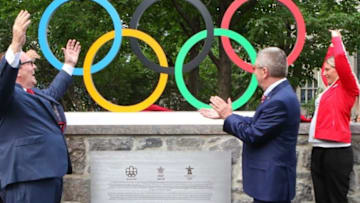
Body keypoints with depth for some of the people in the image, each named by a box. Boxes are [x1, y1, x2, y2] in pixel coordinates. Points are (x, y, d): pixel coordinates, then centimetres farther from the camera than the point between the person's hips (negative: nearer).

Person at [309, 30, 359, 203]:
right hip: (319, 150, 8)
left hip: (336, 151, -8)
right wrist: (332, 44, 38)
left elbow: (341, 58, -15)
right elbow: (329, 61, 34)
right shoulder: (330, 88, 17)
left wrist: (336, 38, -1)